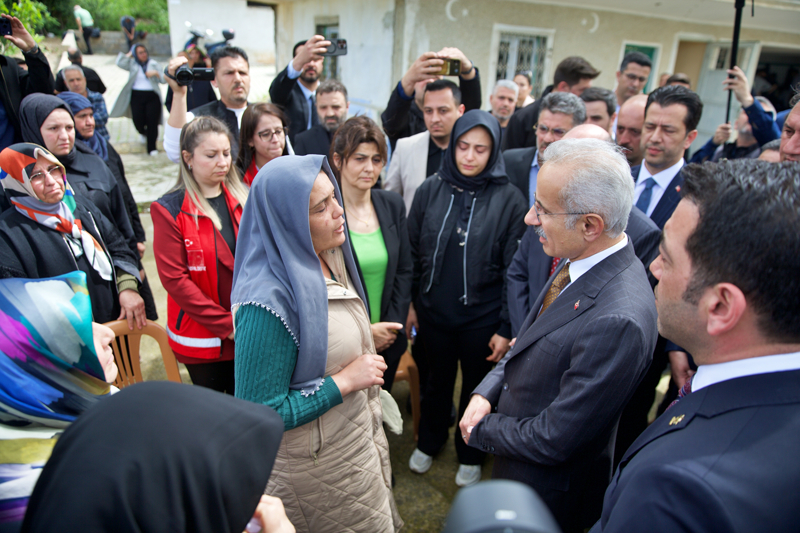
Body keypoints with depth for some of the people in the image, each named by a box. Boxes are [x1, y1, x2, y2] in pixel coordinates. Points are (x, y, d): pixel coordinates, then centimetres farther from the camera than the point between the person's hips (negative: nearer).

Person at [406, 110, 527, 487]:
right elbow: (413, 253, 3)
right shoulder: (430, 190, -4)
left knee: (476, 388, 18)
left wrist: (506, 328, -10)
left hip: (482, 318, -2)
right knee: (435, 381, 23)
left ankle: (470, 455, 43)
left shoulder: (509, 199, -12)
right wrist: (409, 304, 4)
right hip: (433, 311, 2)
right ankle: (429, 442, 49)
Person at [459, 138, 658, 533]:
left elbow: (554, 440, -28)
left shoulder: (618, 322, -37)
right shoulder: (577, 263, -9)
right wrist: (485, 392, -7)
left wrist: (480, 429, -13)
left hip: (547, 492, -7)